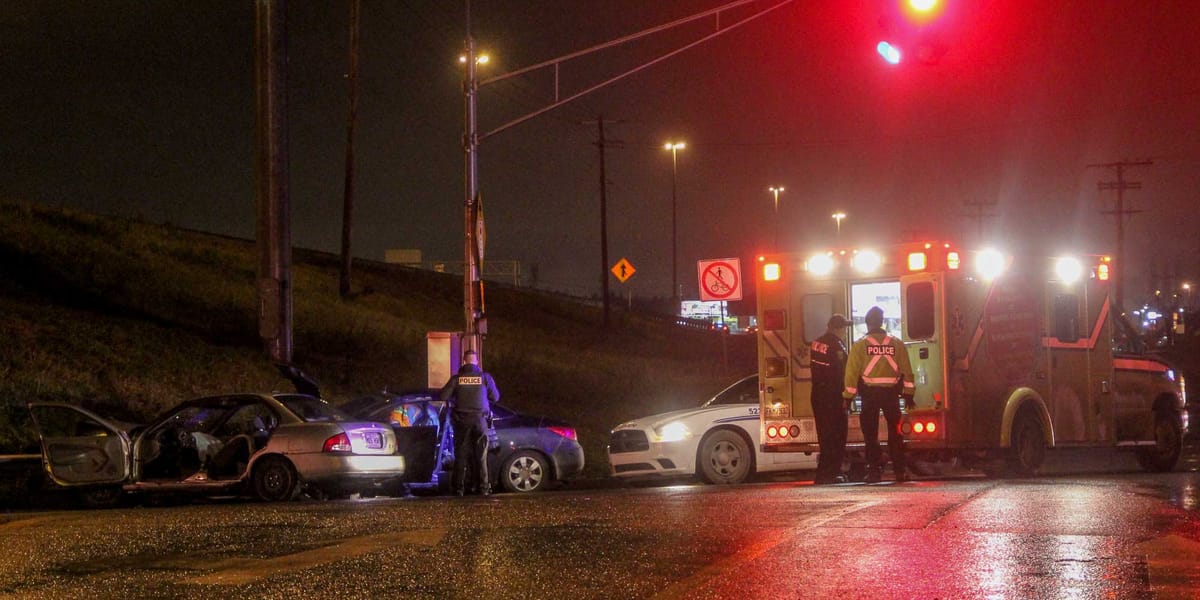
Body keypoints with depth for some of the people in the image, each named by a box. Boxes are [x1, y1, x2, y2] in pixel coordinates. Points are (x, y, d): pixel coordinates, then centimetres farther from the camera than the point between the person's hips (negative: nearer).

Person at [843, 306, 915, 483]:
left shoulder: (860, 345, -2)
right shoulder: (896, 344, 3)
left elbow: (852, 373, -5)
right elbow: (907, 371, 3)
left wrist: (848, 396, 1)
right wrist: (908, 394, 8)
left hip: (869, 393, -1)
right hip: (891, 393, 2)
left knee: (871, 434, 5)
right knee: (895, 432, 9)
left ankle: (874, 471, 2)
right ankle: (899, 471, 6)